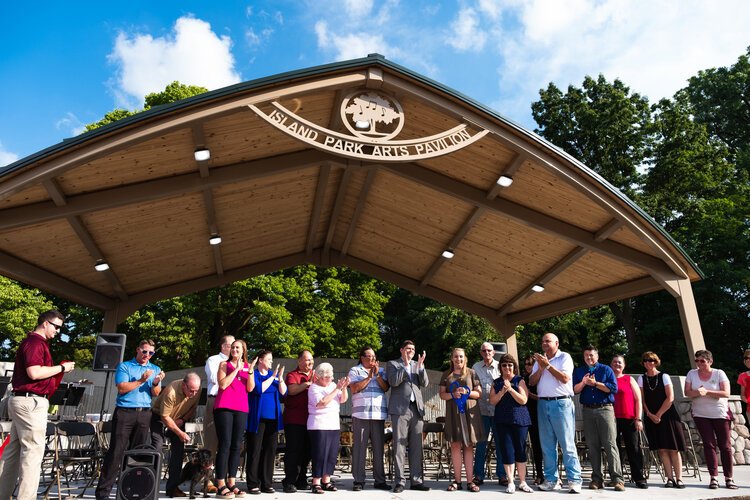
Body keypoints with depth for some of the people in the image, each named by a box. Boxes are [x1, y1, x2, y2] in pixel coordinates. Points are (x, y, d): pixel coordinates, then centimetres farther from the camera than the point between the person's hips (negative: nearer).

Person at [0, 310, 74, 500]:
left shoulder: (35, 342, 18)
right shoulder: (35, 342, -14)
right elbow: (34, 372, -24)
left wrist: (59, 370, 12)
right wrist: (62, 367, -14)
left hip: (22, 400, 11)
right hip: (31, 402, -11)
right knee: (33, 450, -6)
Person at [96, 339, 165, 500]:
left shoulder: (155, 369, 14)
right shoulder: (124, 366, 6)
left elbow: (156, 394, 6)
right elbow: (121, 388, -7)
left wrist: (156, 383, -14)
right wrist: (141, 381, -14)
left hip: (145, 414, 3)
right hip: (124, 412, -3)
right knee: (116, 451, -4)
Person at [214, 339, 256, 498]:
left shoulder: (248, 366, 13)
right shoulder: (224, 364, 7)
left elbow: (250, 388, 3)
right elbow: (223, 385, -8)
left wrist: (250, 371, -11)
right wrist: (236, 369, -9)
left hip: (241, 409, 3)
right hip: (224, 408, -3)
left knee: (236, 445, 4)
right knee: (225, 444, -7)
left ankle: (231, 483, 10)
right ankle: (221, 485, -4)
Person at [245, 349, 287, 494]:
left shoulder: (273, 374, 14)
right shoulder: (253, 374, -1)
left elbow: (283, 392, 6)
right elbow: (258, 389, -17)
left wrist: (280, 377, -8)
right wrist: (272, 377, -13)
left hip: (272, 419, 5)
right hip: (257, 418, -5)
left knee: (270, 451, 6)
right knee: (255, 451, -2)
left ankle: (267, 483, 14)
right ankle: (253, 484, 6)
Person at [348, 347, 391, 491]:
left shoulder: (381, 371, 17)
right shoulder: (355, 370, 8)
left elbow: (386, 388, 5)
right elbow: (354, 388, -6)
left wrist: (377, 375, -6)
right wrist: (369, 377, -6)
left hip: (379, 414, 3)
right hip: (361, 414, -3)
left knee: (379, 447, 5)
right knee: (360, 447, -2)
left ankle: (380, 480, 12)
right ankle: (358, 480, 5)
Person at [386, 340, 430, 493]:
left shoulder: (417, 365, 17)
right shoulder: (392, 364, 5)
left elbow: (425, 383, 6)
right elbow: (394, 382, -10)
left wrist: (420, 365, -6)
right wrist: (405, 365, -12)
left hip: (417, 409, 4)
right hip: (400, 409, -4)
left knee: (416, 447, 6)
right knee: (399, 446, -2)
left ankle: (416, 480, 13)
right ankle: (399, 481, 4)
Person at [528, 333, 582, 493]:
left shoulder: (564, 357, 0)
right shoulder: (539, 360, 14)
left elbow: (565, 378, -13)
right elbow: (532, 381, 8)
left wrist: (548, 365, -11)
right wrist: (541, 367, -6)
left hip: (561, 403, -5)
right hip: (543, 404, 5)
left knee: (567, 444, -4)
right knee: (547, 445, 8)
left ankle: (574, 480, 1)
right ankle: (551, 479, 14)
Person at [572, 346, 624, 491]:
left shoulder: (606, 369, 7)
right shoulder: (578, 371, 14)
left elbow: (614, 388, -5)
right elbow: (574, 390, 5)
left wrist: (595, 383, -10)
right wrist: (583, 382, -13)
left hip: (605, 409, -3)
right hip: (588, 411, 3)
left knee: (610, 444, -8)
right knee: (592, 446, 4)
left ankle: (617, 479, -5)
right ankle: (597, 479, 9)